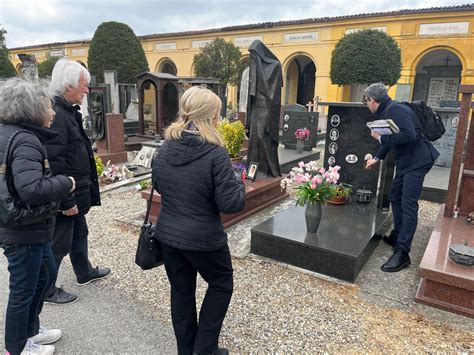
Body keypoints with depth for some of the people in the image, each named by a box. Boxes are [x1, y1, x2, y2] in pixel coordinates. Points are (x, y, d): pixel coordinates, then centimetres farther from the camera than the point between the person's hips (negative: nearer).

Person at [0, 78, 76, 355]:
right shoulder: (25, 140, -23)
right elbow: (32, 189, -36)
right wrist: (65, 182, -20)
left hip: (27, 226, 10)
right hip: (24, 231, -10)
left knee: (47, 273, 25)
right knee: (23, 290, 10)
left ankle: (30, 330, 43)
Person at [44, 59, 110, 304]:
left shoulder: (68, 112, 9)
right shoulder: (56, 116, -24)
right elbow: (54, 165, -28)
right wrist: (66, 201, -23)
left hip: (75, 195, 10)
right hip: (65, 199, -10)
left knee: (79, 234, 25)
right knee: (59, 244, 6)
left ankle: (85, 273, 44)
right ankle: (47, 290, 25)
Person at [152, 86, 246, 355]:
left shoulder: (166, 148, -2)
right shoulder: (215, 154, -21)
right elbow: (231, 204, -19)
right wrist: (239, 183, -1)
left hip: (168, 234, 6)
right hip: (204, 238, -5)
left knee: (181, 291, 20)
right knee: (221, 285, 19)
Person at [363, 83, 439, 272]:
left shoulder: (395, 109, -18)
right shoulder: (386, 112, 12)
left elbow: (409, 135, -31)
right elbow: (390, 139, 24)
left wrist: (381, 138, -21)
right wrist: (377, 158, 33)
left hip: (416, 161, -10)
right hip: (404, 162, 10)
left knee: (408, 205, -10)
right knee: (395, 198, 17)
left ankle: (402, 253, -7)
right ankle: (397, 237, 32)